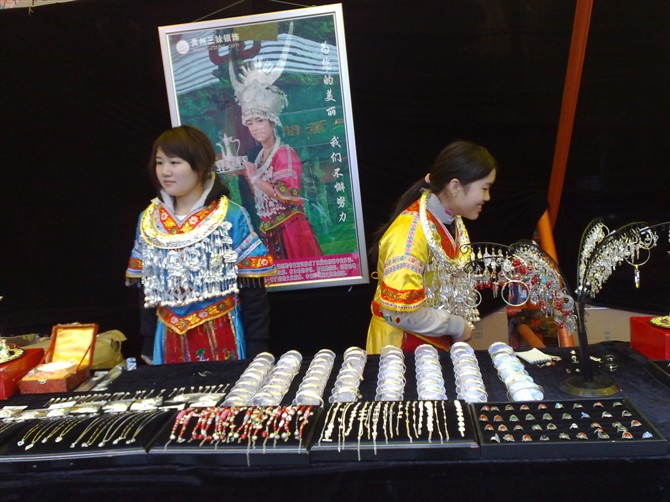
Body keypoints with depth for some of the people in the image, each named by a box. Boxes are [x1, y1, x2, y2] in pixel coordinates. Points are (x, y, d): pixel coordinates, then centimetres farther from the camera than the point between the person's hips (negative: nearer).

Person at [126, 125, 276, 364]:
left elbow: (253, 290, -8)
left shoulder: (232, 217, -9)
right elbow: (145, 288, 12)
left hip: (222, 337, -4)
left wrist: (256, 351, -9)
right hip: (170, 340, 4)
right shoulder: (148, 221, 5)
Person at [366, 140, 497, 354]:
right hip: (405, 345, -8)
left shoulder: (452, 220, 0)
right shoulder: (411, 232, -27)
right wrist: (457, 326, -17)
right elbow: (398, 312, -28)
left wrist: (463, 322, 1)